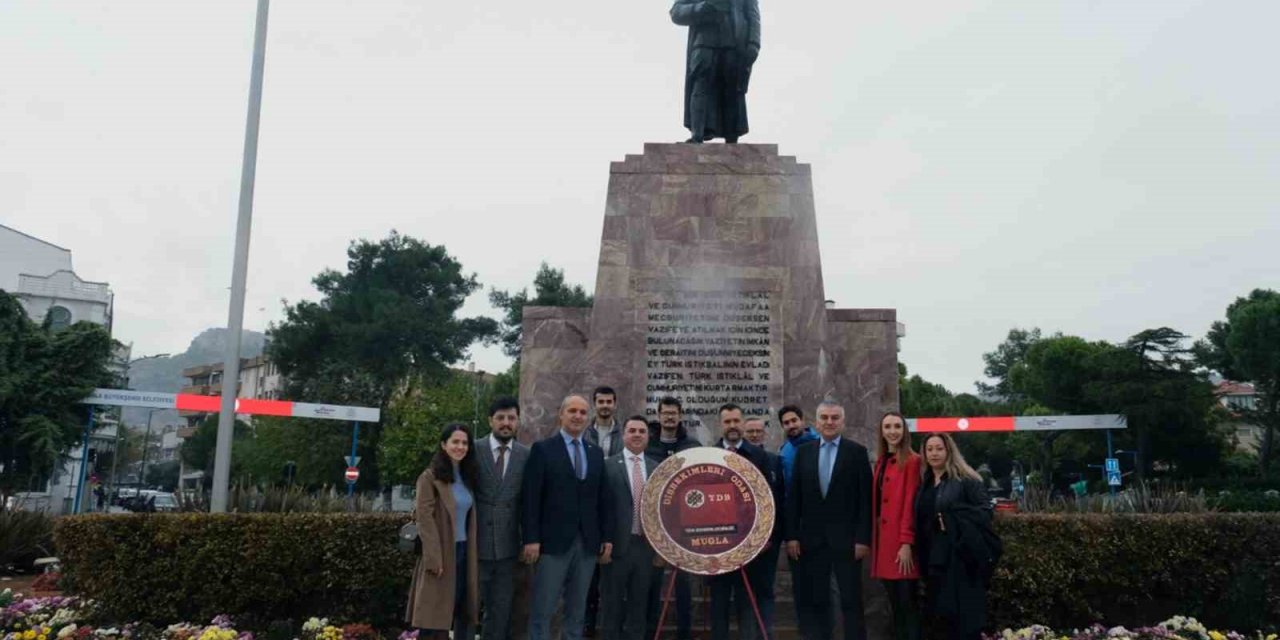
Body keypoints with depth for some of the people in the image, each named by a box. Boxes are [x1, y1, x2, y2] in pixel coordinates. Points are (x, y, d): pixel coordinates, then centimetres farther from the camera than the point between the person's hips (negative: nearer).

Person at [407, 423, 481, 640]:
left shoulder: (468, 478, 12)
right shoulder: (430, 477, -8)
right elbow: (424, 518, -14)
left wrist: (473, 553, 9)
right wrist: (434, 558, -19)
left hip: (464, 551, 7)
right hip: (441, 553, -6)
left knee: (464, 611, 10)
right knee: (438, 612, -1)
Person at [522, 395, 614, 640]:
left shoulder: (596, 452, 12)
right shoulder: (542, 449, -1)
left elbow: (602, 498, 12)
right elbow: (531, 498, -6)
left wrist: (607, 536, 6)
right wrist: (531, 538, -12)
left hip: (588, 542, 4)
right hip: (553, 541, -4)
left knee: (577, 610, 11)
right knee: (542, 610, 0)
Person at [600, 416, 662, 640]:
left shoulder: (657, 468, 7)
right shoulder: (608, 465, -4)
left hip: (646, 545, 3)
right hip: (617, 544, -3)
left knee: (639, 605, 12)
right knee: (613, 605, 9)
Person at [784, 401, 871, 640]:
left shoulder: (857, 451, 0)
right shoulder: (803, 452, 7)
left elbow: (865, 499, -4)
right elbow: (793, 497, 6)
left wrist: (863, 538, -9)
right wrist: (792, 535, 0)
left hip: (846, 538, -2)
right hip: (812, 538, 3)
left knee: (851, 601, 3)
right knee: (816, 601, 7)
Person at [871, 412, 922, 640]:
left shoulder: (912, 461, -8)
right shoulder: (881, 461, 15)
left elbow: (910, 503, -13)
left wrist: (907, 542, -18)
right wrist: (873, 539, 9)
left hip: (901, 543, -7)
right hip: (883, 540, 7)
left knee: (907, 603, -2)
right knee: (895, 604, 13)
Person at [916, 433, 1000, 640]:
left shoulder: (966, 479, -4)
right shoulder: (925, 484, 15)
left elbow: (985, 511, -12)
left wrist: (952, 519, -19)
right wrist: (923, 558, 8)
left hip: (962, 556, -6)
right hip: (935, 558, 6)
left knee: (966, 612, -5)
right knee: (944, 612, 8)